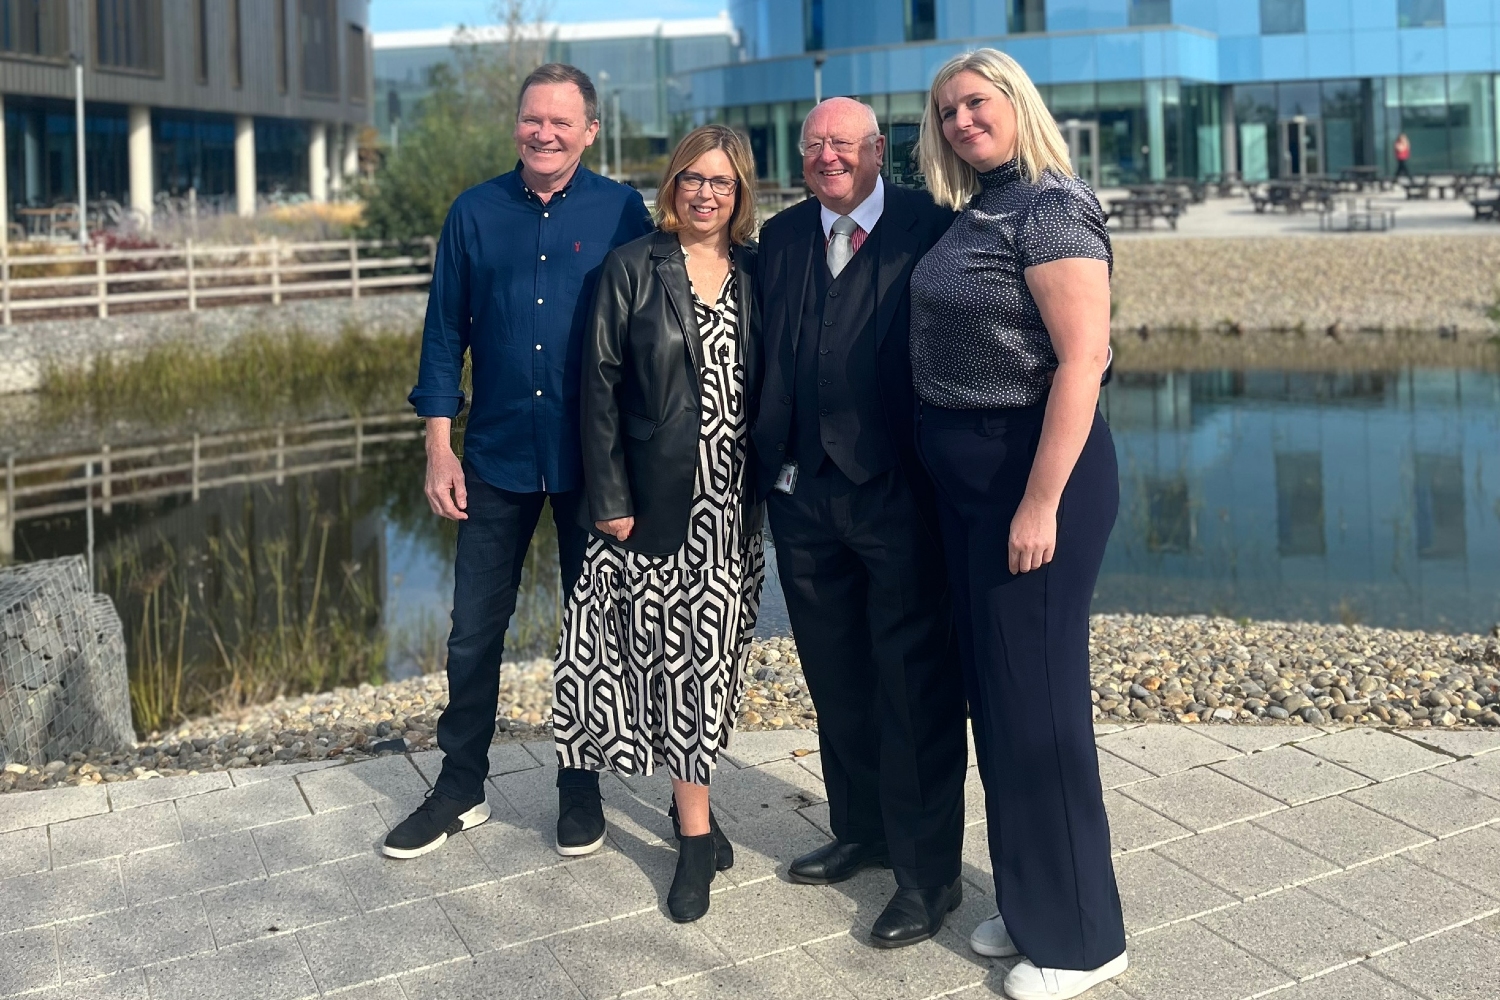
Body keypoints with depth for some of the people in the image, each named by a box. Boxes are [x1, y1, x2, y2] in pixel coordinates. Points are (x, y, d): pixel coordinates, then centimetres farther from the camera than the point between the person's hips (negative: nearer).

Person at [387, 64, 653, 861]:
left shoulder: (622, 213, -4)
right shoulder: (474, 213, 1)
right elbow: (444, 333, 4)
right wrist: (439, 450, -1)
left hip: (593, 459, -1)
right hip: (497, 457, 1)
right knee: (474, 632, 7)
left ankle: (581, 788, 26)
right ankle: (460, 788, 23)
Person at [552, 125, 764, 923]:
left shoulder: (755, 273, 6)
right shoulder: (632, 268, -2)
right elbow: (601, 385, -4)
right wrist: (609, 497, -10)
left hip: (732, 498, 3)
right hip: (659, 494, -2)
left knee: (712, 652, 6)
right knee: (674, 653, 1)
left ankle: (690, 797, 22)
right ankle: (696, 833, 11)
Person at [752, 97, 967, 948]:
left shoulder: (931, 228, -5)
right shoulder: (781, 238, 11)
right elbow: (765, 356, 11)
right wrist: (767, 463, 4)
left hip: (900, 490, -5)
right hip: (804, 492, 6)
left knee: (914, 683, 1)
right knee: (837, 677, 17)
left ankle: (928, 872, 12)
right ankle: (861, 830, 35)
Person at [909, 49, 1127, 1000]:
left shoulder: (1050, 208, -13)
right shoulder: (973, 217, 13)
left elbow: (1084, 358, -20)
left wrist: (1041, 504, -25)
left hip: (1035, 466, -9)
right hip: (966, 475, 9)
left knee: (1037, 696, -1)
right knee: (994, 690, 15)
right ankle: (1028, 902, 29)